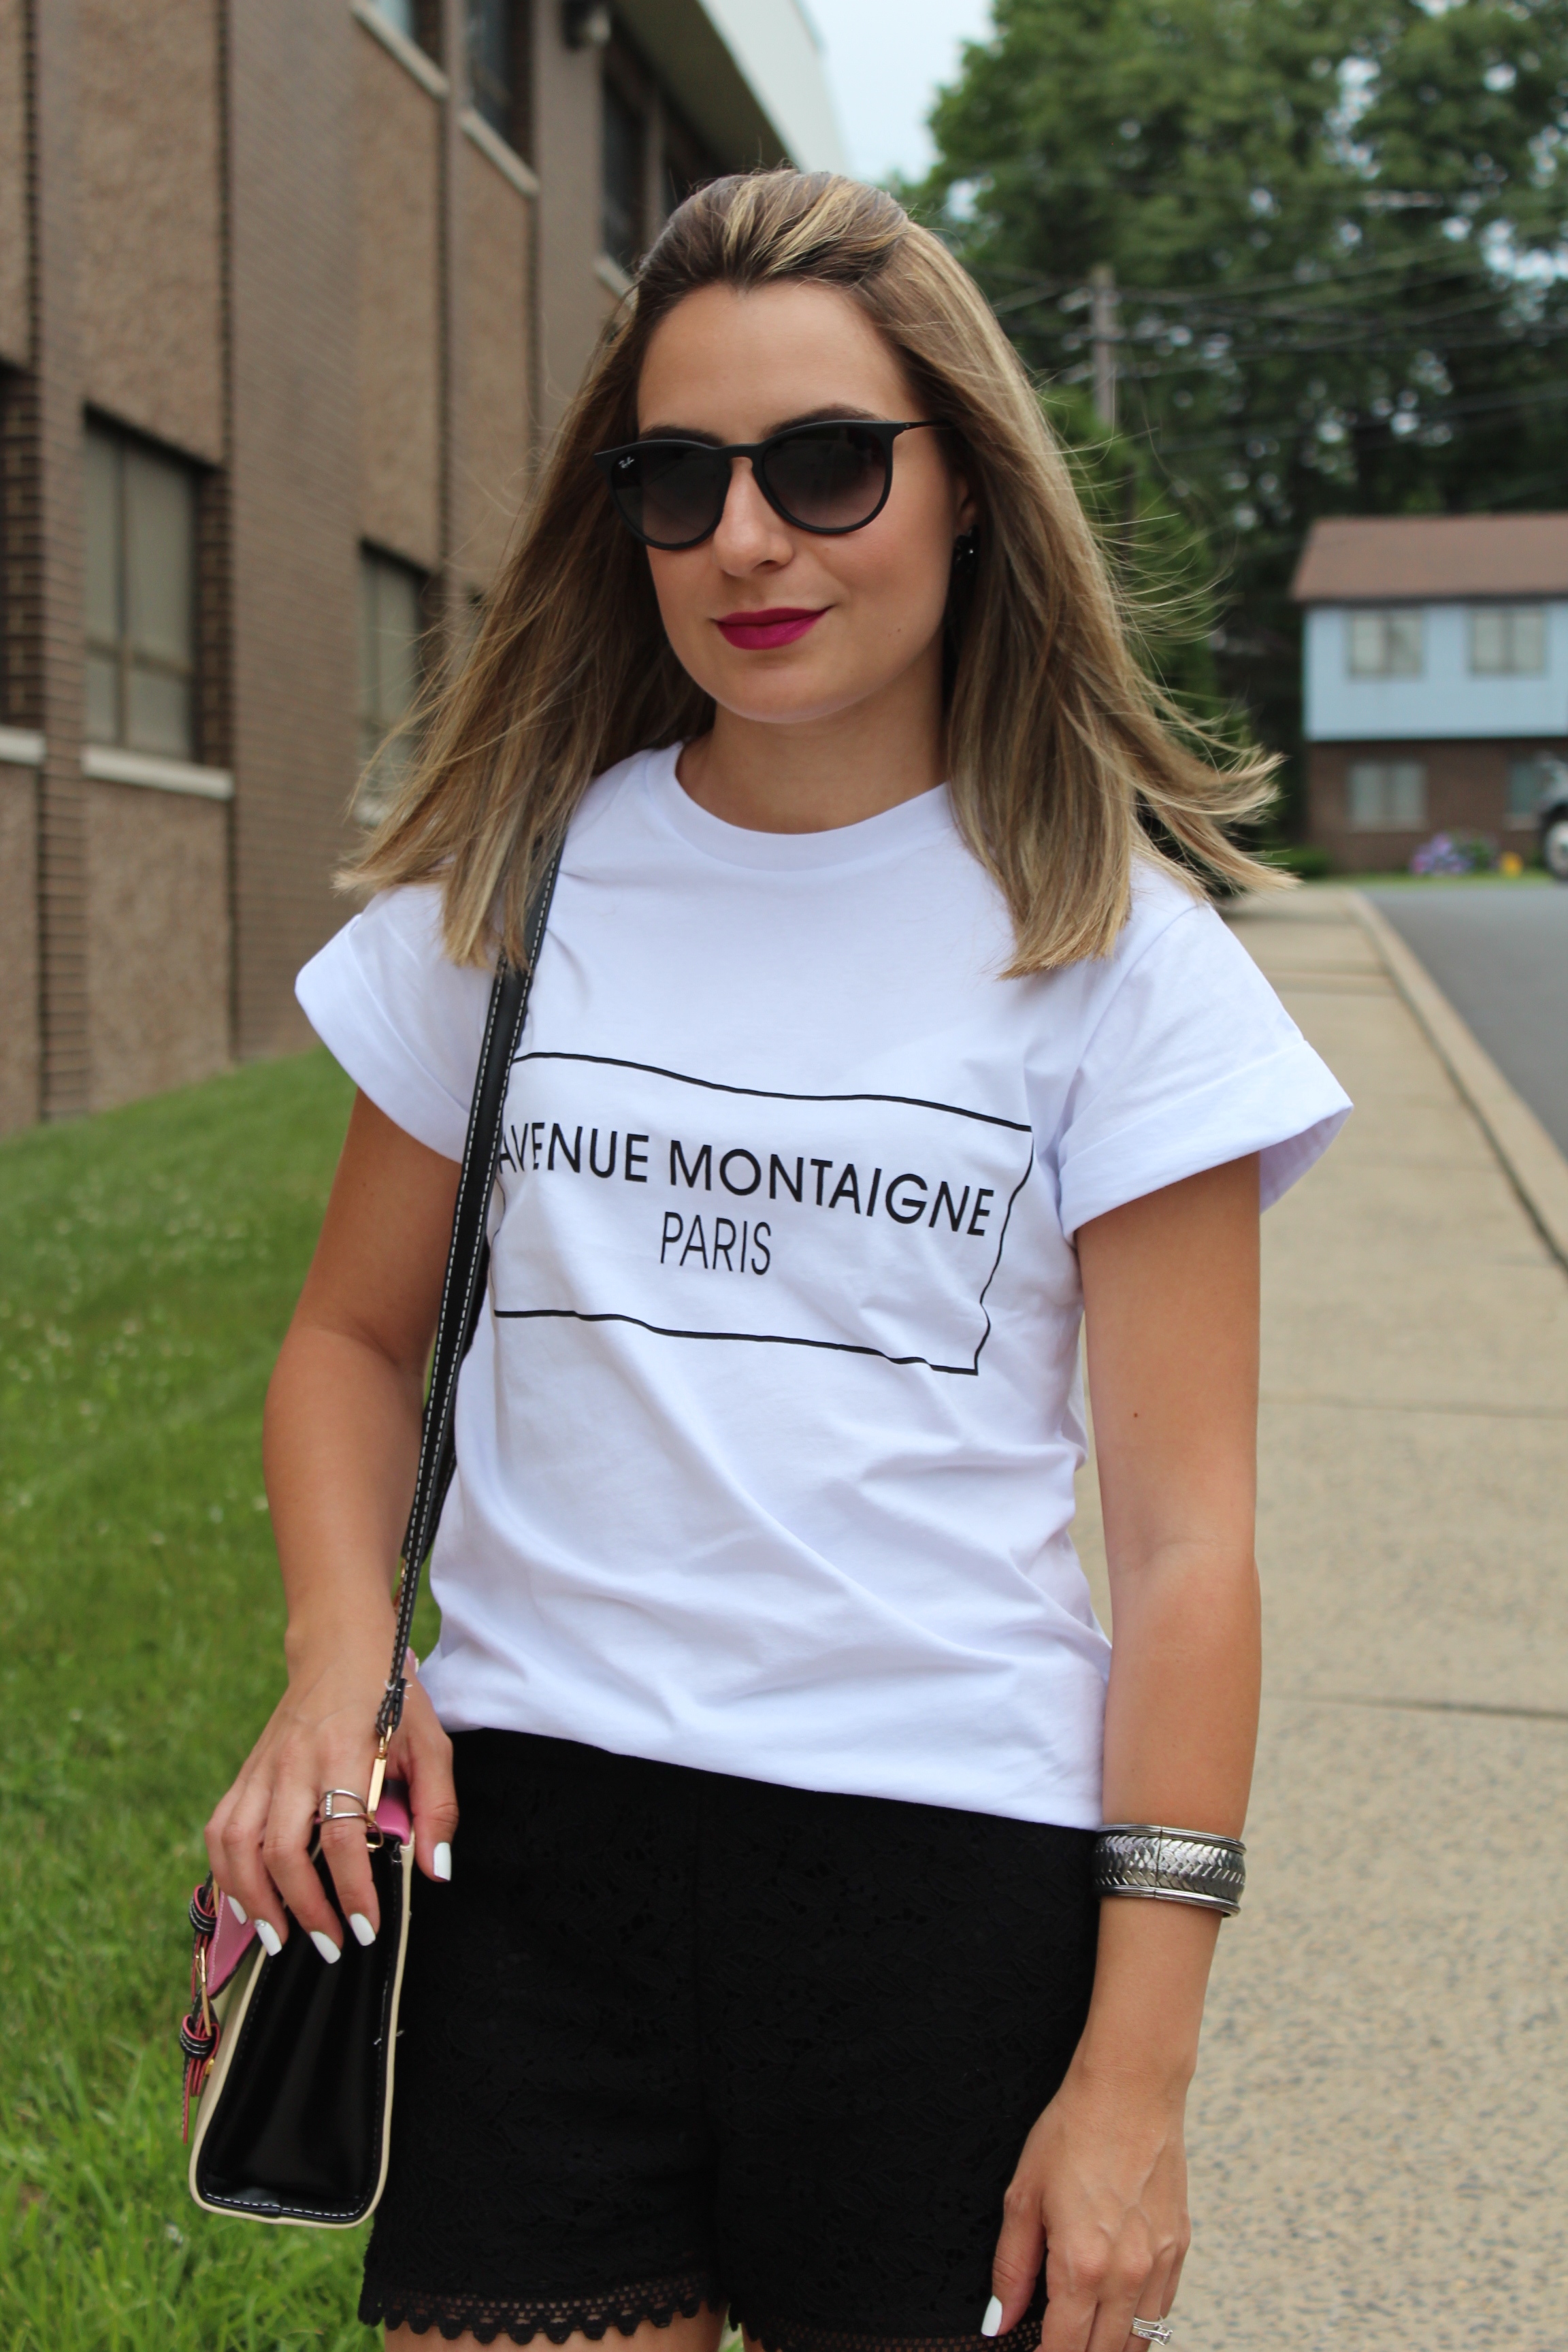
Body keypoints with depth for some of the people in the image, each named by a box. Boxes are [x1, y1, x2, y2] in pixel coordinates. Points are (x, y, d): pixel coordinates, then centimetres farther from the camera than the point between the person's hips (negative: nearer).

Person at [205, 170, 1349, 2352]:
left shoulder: (1107, 943, -2)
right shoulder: (514, 880, 6)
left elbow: (1185, 1536, -4)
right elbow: (355, 1335, 15)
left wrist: (1136, 2070, -8)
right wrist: (339, 1654, -5)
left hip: (954, 1846, -2)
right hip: (530, 1838, 2)